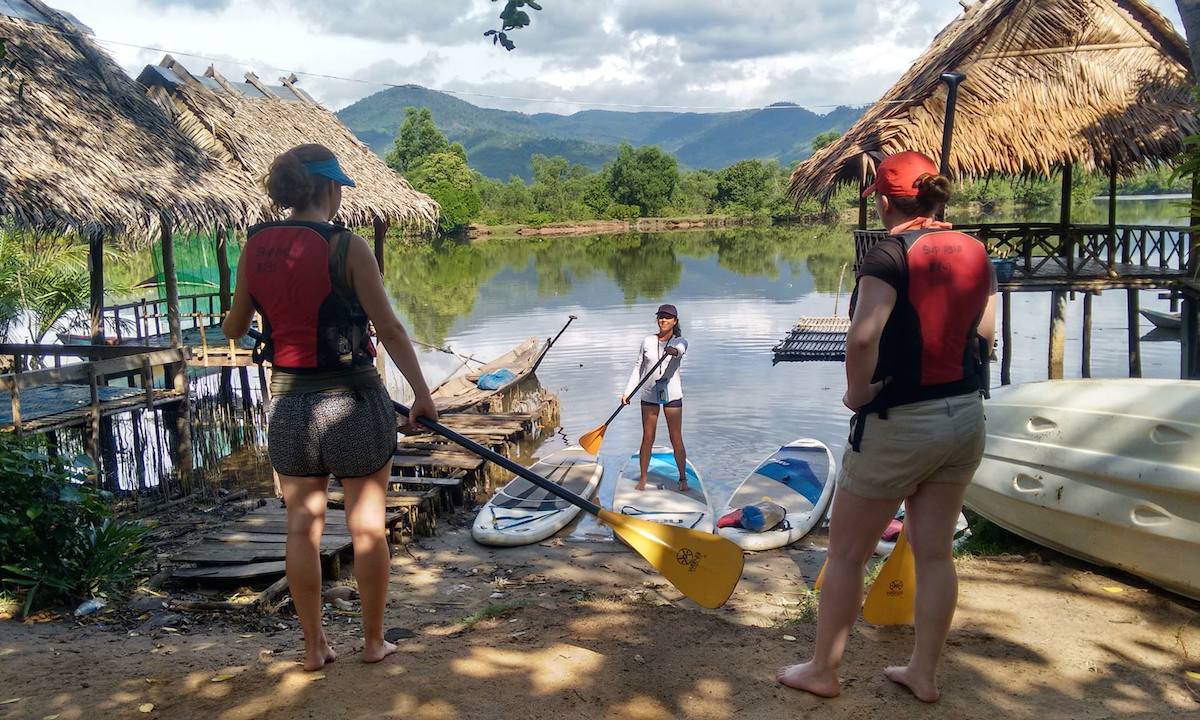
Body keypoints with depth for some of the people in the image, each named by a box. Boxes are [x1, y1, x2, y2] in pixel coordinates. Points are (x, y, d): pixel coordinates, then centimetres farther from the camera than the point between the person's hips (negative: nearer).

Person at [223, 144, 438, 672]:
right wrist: (422, 393, -6)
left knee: (302, 526, 13)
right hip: (352, 399, -4)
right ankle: (374, 642, 21)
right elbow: (389, 329, -14)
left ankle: (313, 647, 23)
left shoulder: (255, 246, 2)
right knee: (367, 525, 9)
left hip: (287, 400, 5)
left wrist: (231, 325, 36)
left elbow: (234, 329, 13)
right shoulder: (346, 246, -13)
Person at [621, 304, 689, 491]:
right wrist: (628, 391, 3)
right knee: (647, 438, 5)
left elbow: (680, 349, -29)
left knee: (676, 439, 0)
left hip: (672, 393, -2)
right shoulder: (648, 341, 5)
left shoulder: (680, 341, -3)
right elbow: (638, 368, 10)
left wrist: (674, 351, -53)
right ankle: (643, 478, 15)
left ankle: (683, 478, 13)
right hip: (649, 393, 2)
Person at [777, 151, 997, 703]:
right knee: (934, 553, 17)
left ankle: (822, 671, 22)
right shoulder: (975, 252, 3)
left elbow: (863, 336, -32)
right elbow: (983, 334, 13)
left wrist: (857, 391, -17)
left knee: (846, 553, 9)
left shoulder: (889, 255, -18)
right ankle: (924, 673, 29)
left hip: (897, 424, -6)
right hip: (964, 417, 7)